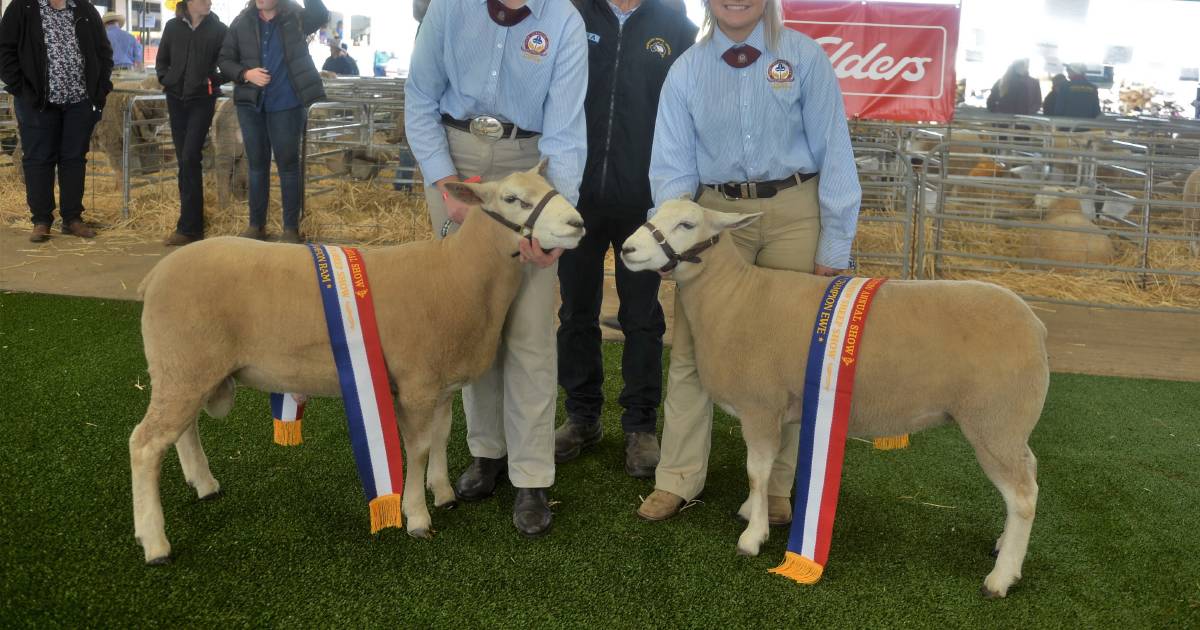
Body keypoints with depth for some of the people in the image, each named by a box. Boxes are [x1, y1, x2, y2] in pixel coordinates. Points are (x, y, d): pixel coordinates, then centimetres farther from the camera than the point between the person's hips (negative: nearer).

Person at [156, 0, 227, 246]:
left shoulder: (218, 29, -1)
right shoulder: (173, 26, 7)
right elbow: (161, 60, 17)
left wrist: (215, 81, -11)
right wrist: (166, 79, 1)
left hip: (202, 100, -4)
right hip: (176, 99, 4)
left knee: (190, 159, -12)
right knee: (183, 159, 6)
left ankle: (189, 227, -9)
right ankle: (192, 223, 14)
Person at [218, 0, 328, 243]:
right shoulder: (242, 22, 3)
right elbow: (224, 59, 6)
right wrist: (245, 74, -12)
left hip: (286, 105, -3)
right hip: (251, 104, 3)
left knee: (288, 164, 2)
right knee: (257, 163, 11)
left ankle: (291, 228, 10)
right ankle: (256, 224, 21)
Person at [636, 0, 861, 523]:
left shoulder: (804, 57, -2)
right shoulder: (687, 70, 4)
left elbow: (833, 151, -2)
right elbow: (673, 165, 4)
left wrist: (834, 245, -6)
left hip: (794, 213, -1)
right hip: (715, 215, 2)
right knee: (690, 350, -1)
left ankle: (775, 487, 20)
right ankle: (677, 480, 13)